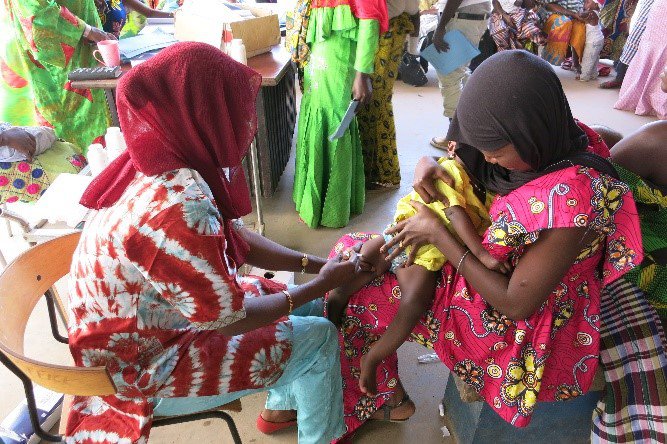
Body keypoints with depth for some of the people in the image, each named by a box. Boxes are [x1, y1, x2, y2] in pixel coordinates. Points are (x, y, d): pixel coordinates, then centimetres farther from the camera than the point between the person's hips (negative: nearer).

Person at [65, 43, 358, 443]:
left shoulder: (164, 166, -9)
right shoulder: (180, 209, -37)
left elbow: (237, 238, 2)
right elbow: (229, 319, -26)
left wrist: (314, 264, -4)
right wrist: (321, 285, -13)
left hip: (162, 315, 8)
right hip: (143, 368, -8)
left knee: (303, 307, 14)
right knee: (319, 339, -2)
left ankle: (283, 407, 38)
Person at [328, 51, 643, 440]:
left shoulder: (570, 198, -34)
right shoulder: (552, 145, -8)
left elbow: (515, 304, -27)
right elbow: (467, 165, 9)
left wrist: (438, 234, -22)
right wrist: (430, 165, -15)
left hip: (515, 330, -8)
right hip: (499, 275, 9)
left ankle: (386, 397, 23)